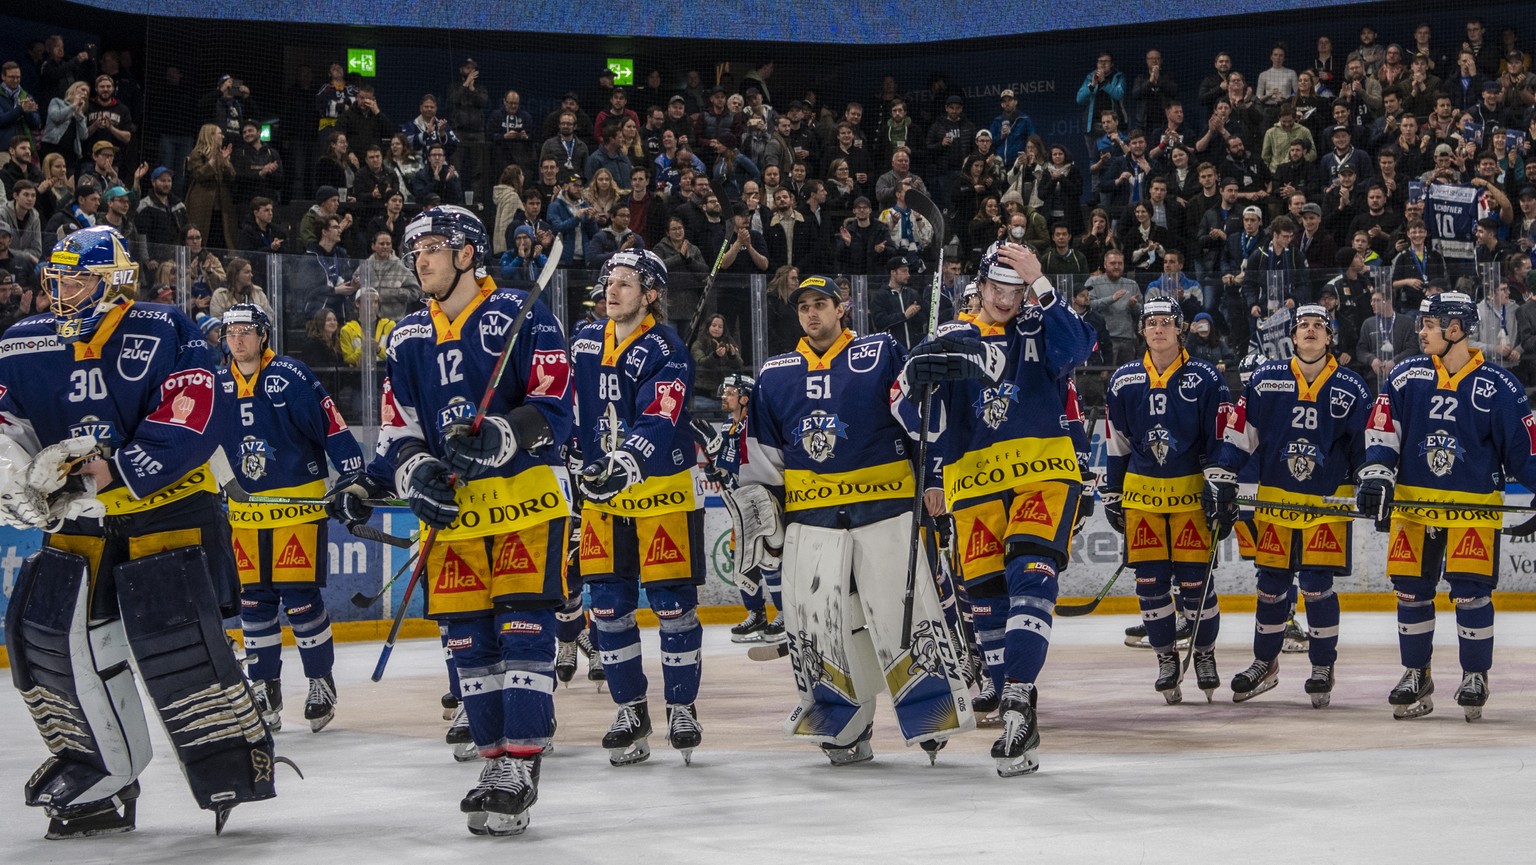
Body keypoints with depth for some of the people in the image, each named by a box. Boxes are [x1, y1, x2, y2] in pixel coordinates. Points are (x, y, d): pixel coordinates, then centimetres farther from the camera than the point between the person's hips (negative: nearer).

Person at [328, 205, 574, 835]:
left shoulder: (521, 315, -6)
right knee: (467, 638, 5)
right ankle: (495, 761, 16)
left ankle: (520, 769, -12)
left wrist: (495, 438, -27)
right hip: (451, 506, 6)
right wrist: (375, 484, -10)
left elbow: (553, 410, -11)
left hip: (526, 495, -6)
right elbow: (399, 432, 10)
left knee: (522, 627, -11)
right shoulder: (407, 338, 12)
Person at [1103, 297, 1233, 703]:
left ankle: (1204, 655, 14)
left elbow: (1222, 441, -2)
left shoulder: (1205, 379, -2)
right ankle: (1166, 660, 13)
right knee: (1150, 581, 1)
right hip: (1141, 492, 3)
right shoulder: (1124, 381, 6)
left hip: (1192, 490, -3)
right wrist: (1111, 494, 12)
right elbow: (1115, 444, 13)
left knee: (1195, 579, -4)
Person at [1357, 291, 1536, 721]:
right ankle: (1416, 675, 20)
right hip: (1413, 504, 3)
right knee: (1411, 591, 5)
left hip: (1473, 507, -3)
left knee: (1470, 592, -8)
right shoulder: (1408, 375, 3)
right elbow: (1383, 426, -1)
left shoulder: (1497, 385, -4)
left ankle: (1475, 676, 8)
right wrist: (1376, 472, -14)